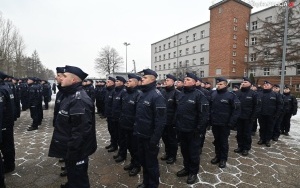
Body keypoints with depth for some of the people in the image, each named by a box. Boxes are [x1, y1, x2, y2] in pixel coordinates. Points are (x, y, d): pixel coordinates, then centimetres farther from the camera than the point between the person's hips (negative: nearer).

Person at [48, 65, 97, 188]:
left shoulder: (79, 100, -28)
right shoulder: (71, 95, 7)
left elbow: (80, 131, -30)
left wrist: (72, 152, -23)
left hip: (76, 151, -10)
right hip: (70, 149, 10)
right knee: (72, 174, 30)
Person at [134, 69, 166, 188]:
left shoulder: (156, 95, -18)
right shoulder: (142, 94, 8)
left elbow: (161, 120, -22)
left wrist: (155, 139, -21)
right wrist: (136, 130, 12)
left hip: (150, 137, -8)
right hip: (141, 135, 8)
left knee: (151, 162, 11)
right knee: (143, 160, 22)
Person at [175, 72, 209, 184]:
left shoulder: (199, 95, -14)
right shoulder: (181, 94, 9)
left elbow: (203, 114, -17)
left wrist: (199, 129, -18)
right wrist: (177, 124, 12)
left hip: (193, 131, -7)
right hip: (182, 129, 7)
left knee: (193, 152, 10)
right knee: (184, 150, 19)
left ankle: (193, 172, 29)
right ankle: (187, 168, 39)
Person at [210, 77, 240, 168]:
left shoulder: (231, 95, -10)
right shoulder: (213, 94, 3)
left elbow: (236, 110, -10)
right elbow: (210, 107, 9)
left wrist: (231, 123, -15)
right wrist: (209, 119, 3)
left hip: (225, 124, -4)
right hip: (214, 123, 4)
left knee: (224, 141, 9)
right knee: (216, 140, 16)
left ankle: (223, 159, 25)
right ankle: (218, 156, 32)